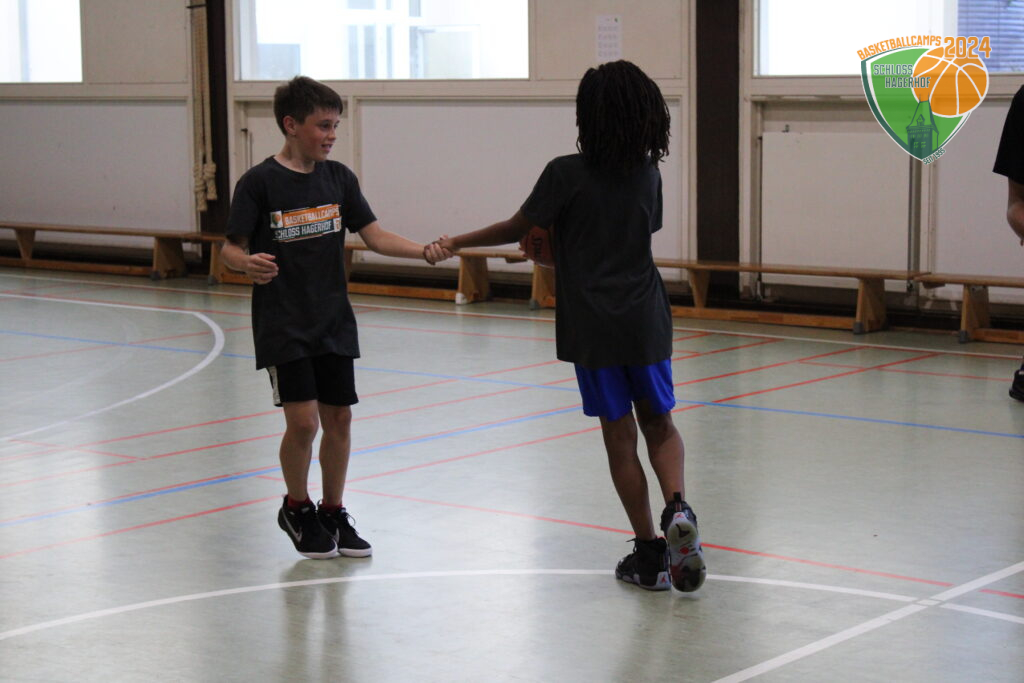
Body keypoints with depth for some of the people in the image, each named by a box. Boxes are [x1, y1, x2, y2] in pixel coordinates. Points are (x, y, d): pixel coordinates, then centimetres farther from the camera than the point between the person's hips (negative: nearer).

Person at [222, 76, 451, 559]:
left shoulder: (338, 178, 4)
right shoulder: (259, 183, -9)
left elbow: (375, 236, 3)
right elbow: (231, 249, -7)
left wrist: (424, 251, -13)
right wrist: (249, 263, -30)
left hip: (334, 322, 5)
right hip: (282, 324, -5)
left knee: (339, 418, 7)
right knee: (303, 419, -10)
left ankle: (333, 513, 25)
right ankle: (296, 509, 15)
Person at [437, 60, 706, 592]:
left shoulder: (567, 174, -11)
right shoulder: (648, 174, 3)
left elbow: (517, 229, -4)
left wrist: (456, 243, 12)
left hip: (593, 326, -3)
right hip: (646, 321, 3)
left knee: (619, 434, 5)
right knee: (658, 424, 17)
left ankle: (650, 555, 9)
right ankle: (676, 508, -10)